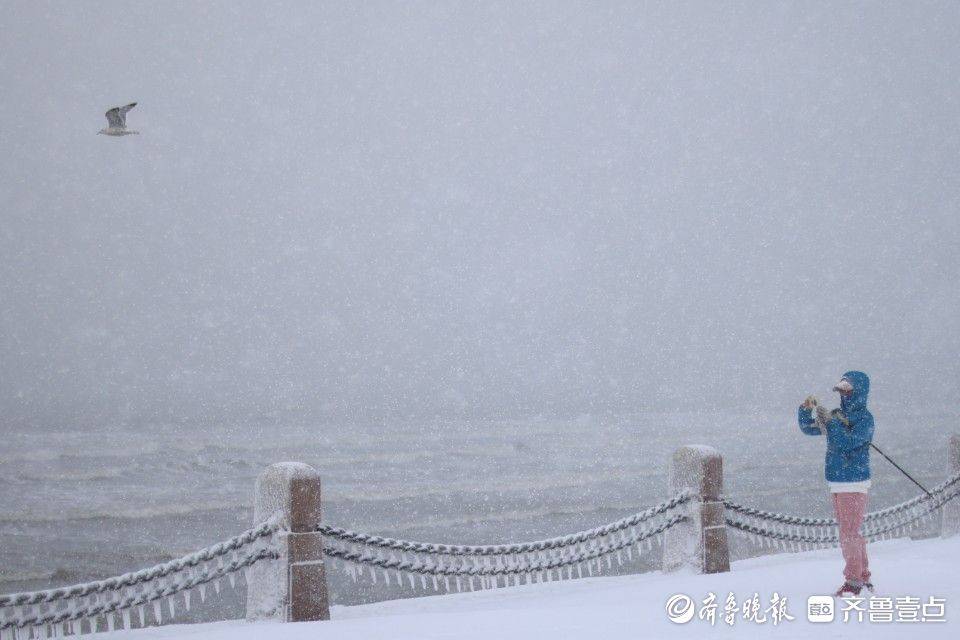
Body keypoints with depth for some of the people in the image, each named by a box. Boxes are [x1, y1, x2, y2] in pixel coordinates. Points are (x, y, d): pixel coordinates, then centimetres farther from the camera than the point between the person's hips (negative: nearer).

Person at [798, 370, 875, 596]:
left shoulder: (865, 418, -10)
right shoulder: (838, 415, 12)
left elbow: (848, 442, -24)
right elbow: (809, 429, 17)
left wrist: (829, 421, -22)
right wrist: (806, 411, 0)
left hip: (854, 484, -8)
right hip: (837, 483, 8)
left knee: (849, 533, -8)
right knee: (850, 533, 14)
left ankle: (853, 580, -3)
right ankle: (863, 578, 22)